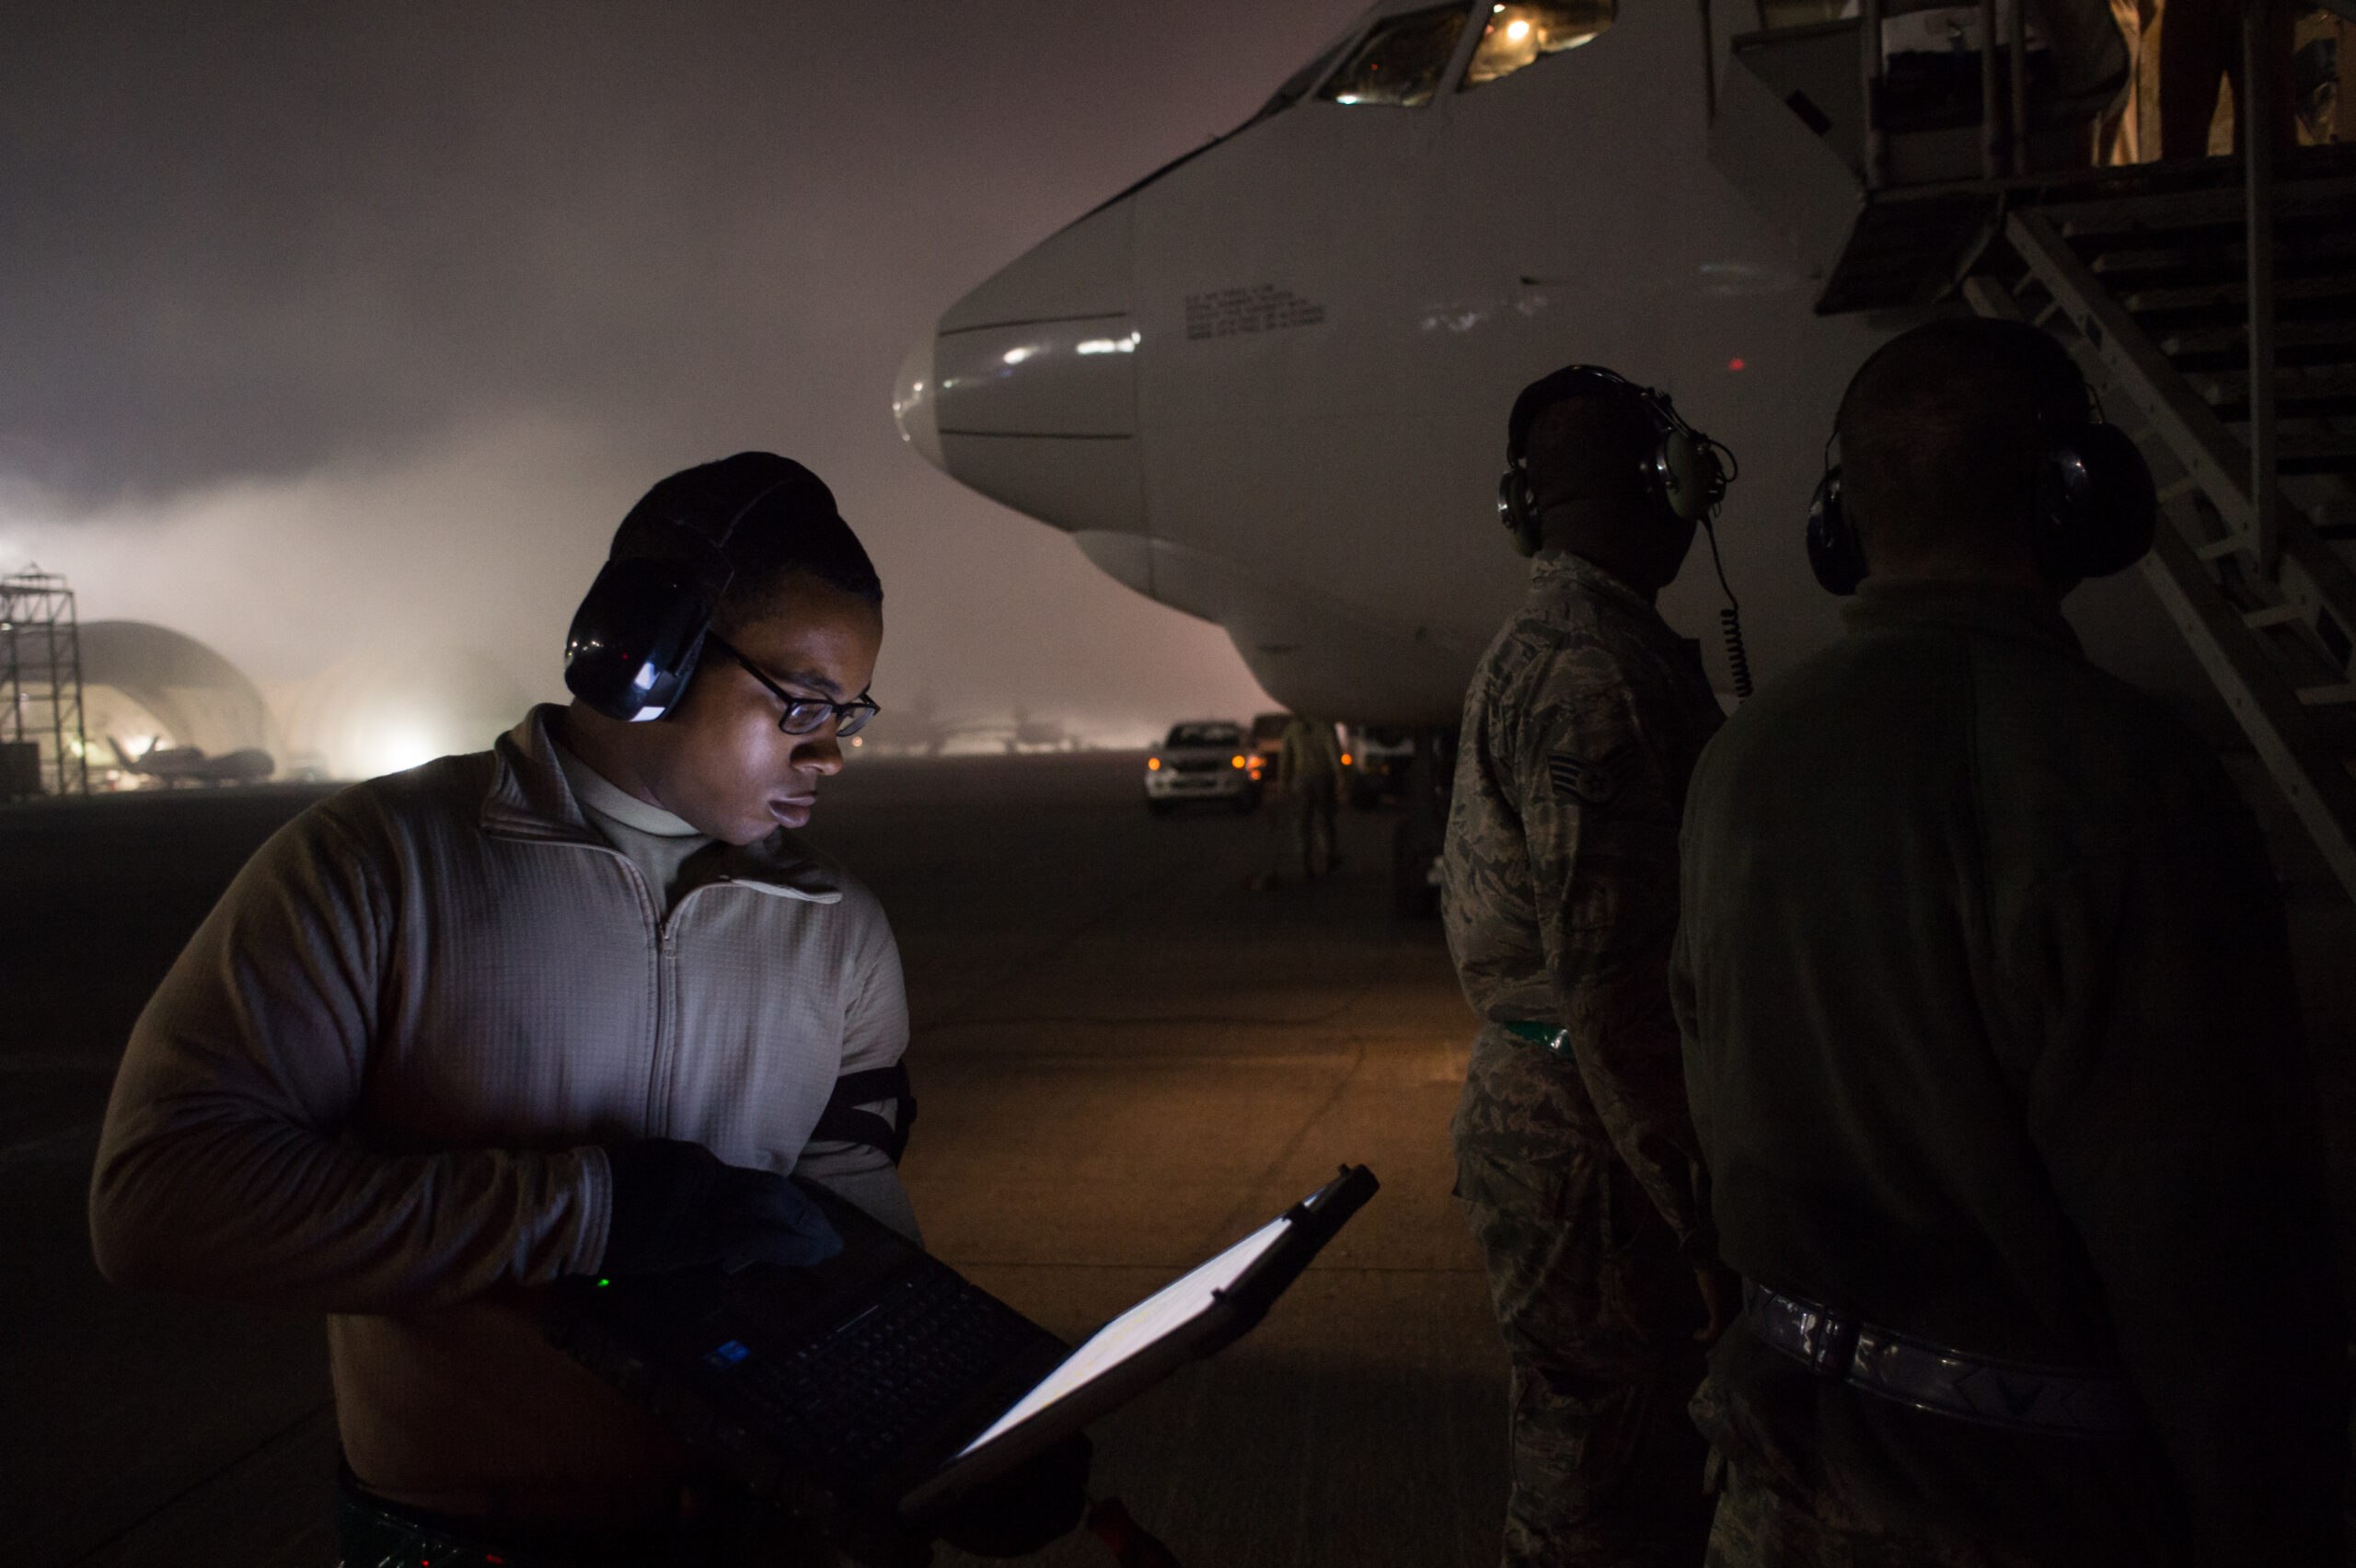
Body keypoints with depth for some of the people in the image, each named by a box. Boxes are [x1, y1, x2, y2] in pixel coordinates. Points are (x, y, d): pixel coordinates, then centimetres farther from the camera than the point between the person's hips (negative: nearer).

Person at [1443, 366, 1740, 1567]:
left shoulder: (1529, 648, 13)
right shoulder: (1598, 669, -20)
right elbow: (1606, 970, -25)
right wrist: (1700, 1203, -21)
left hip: (1531, 1098, 10)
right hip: (1587, 1141, -10)